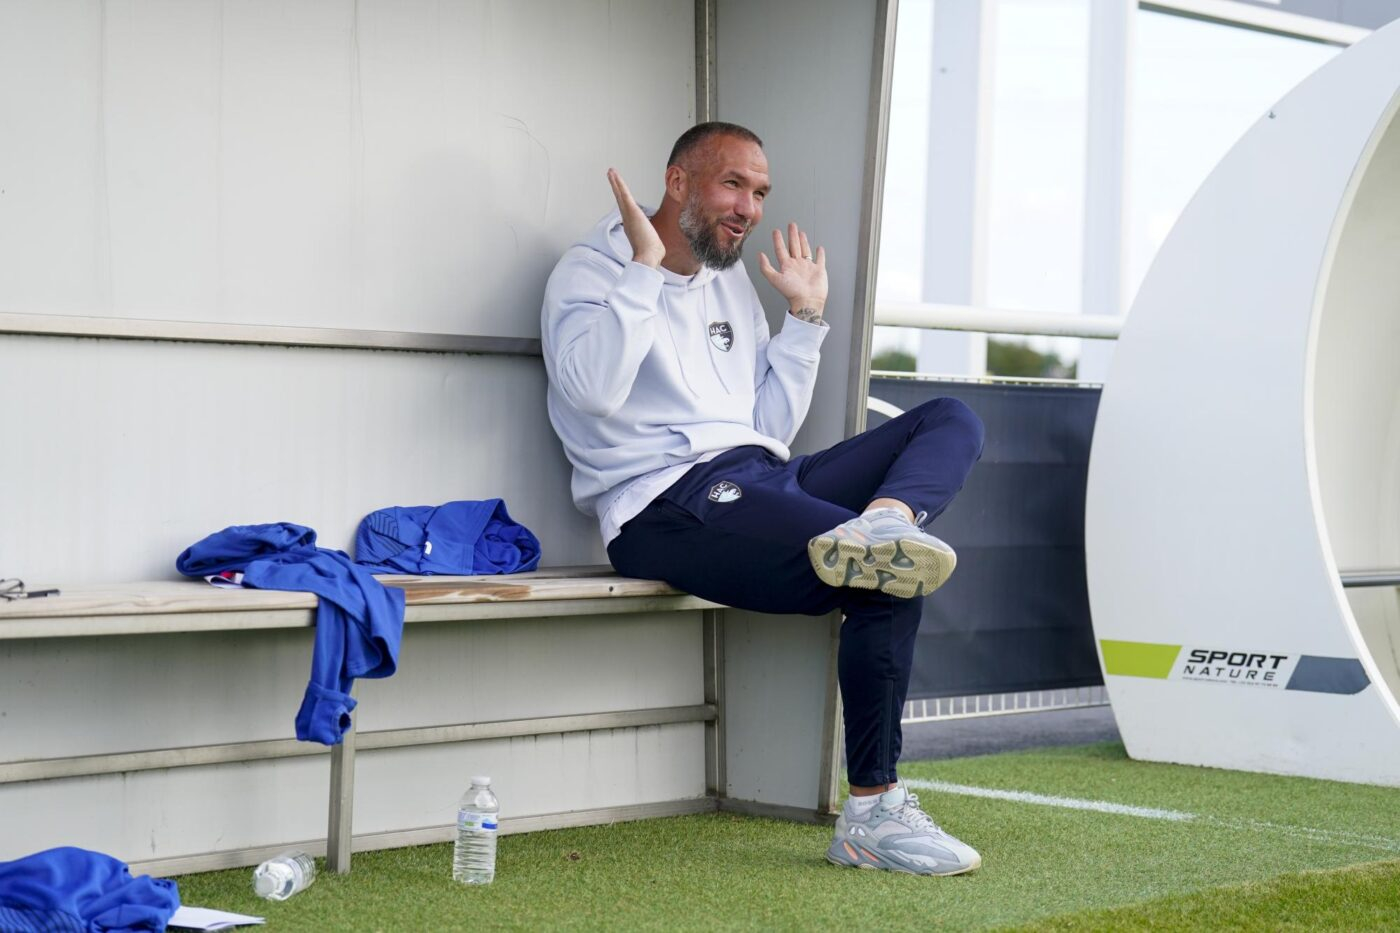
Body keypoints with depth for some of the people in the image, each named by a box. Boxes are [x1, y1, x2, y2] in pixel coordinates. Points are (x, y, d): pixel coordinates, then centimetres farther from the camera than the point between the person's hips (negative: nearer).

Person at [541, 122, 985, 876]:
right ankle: (871, 814, -22)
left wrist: (804, 319, 17)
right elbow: (592, 389, -18)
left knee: (951, 420, -2)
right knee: (891, 577, -25)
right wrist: (645, 267, -13)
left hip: (757, 480, 8)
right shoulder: (594, 269, 4)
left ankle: (877, 527, -36)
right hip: (668, 505, -8)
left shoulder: (732, 284, 26)